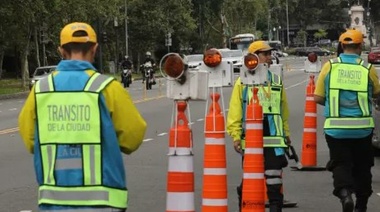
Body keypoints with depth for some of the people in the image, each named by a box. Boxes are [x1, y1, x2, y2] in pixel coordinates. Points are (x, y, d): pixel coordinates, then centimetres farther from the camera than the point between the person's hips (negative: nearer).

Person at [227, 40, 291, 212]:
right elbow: (235, 111, -4)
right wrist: (236, 136, -8)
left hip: (273, 138, 3)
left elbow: (283, 109, 17)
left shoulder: (276, 81, 12)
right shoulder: (242, 82, -1)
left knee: (274, 177, -1)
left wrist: (286, 132, 18)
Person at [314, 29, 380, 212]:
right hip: (362, 128, 0)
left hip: (336, 128, 0)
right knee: (362, 166, 15)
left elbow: (317, 98, -1)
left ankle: (344, 191, -21)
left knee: (340, 163, 6)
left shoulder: (329, 66, -3)